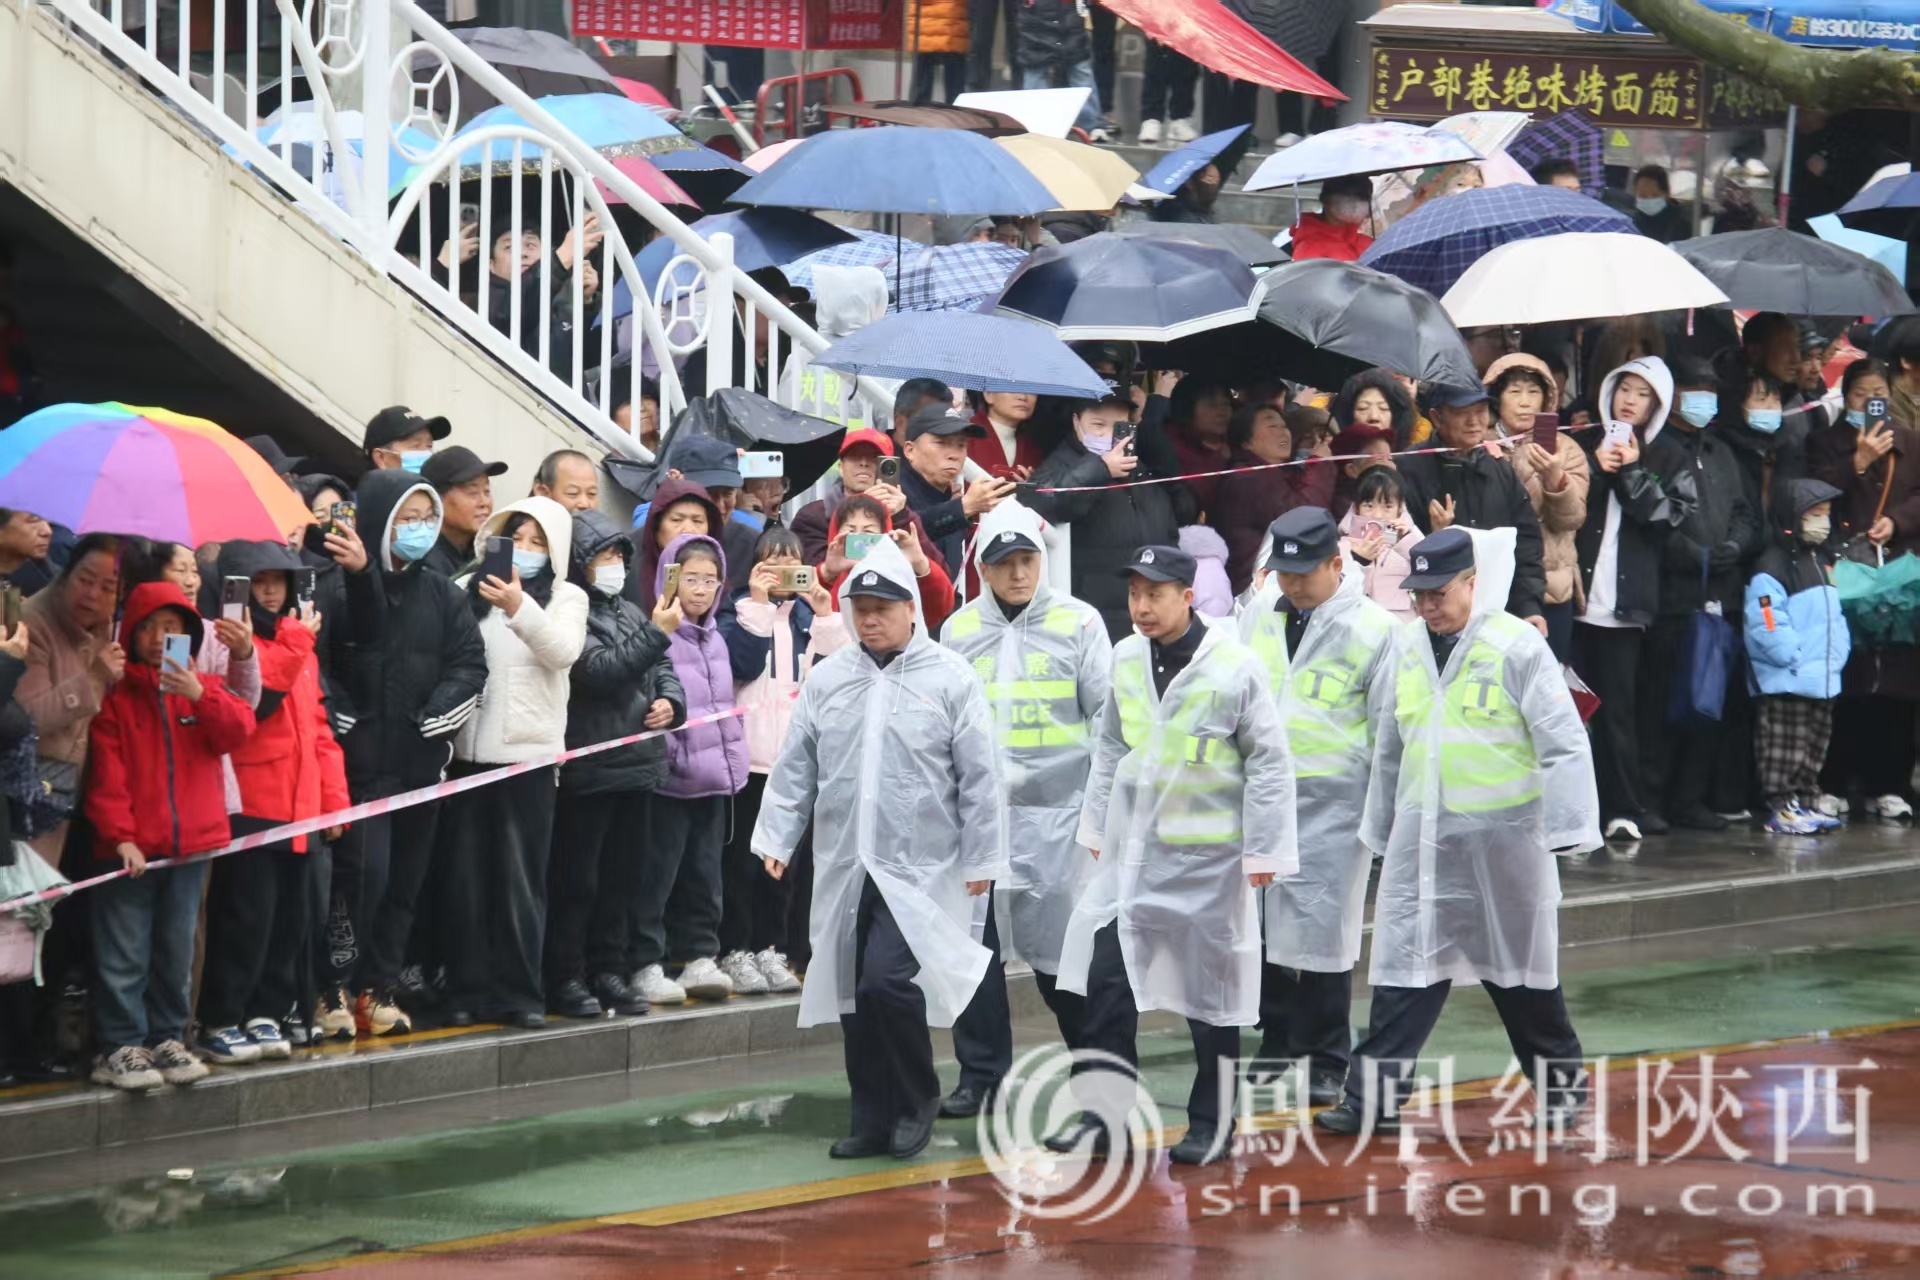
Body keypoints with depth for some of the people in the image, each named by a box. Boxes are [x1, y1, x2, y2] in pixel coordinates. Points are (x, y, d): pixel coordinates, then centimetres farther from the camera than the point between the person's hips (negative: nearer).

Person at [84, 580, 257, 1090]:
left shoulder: (205, 688, 10)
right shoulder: (116, 695, -1)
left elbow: (237, 732, -5)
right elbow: (106, 775, -7)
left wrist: (200, 695, -19)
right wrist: (119, 836, -15)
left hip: (191, 842, 4)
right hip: (131, 850, -4)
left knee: (177, 952, 11)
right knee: (125, 955, -4)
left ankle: (167, 1039, 20)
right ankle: (120, 1047, -1)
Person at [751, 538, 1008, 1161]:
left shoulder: (949, 679, -3)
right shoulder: (828, 680, 9)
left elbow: (979, 778, -2)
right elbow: (795, 768, 12)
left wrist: (982, 859, -3)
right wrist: (775, 838, 4)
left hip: (920, 868, -5)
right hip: (844, 869, 5)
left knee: (887, 981, -16)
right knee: (854, 997, 7)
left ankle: (917, 1101, 4)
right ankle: (873, 1119, 19)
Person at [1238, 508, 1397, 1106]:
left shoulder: (1372, 627, -8)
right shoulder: (1260, 610, 7)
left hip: (1332, 801, -5)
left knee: (1323, 927, -5)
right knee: (1263, 922, 9)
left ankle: (1327, 1061, 7)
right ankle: (1276, 1043, 22)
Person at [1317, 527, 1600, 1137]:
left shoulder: (1518, 646, -10)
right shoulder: (1406, 646, 7)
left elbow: (1563, 743, -11)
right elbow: (1389, 746, 16)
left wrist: (1568, 828, -16)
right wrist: (1381, 828, 19)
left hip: (1501, 836, -4)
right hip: (1421, 836, 4)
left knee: (1520, 970, 9)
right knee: (1403, 969, 0)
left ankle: (1560, 1082, 25)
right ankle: (1375, 1098, -1)